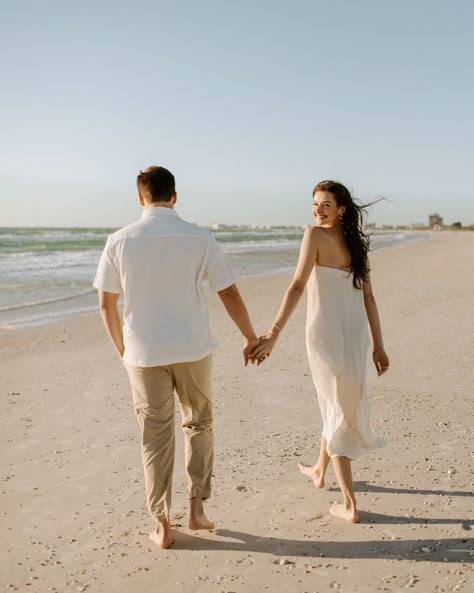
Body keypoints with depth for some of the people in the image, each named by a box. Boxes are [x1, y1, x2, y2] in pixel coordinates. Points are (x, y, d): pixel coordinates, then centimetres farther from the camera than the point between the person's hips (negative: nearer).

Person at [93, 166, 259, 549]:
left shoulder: (119, 242, -5)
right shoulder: (200, 239, -7)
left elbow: (106, 304, -1)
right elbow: (230, 294, -3)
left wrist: (122, 349, 14)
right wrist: (251, 338, 10)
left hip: (144, 354, 0)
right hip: (193, 349, 0)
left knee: (156, 438, 11)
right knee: (199, 425, 21)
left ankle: (162, 525, 19)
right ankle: (197, 507, 19)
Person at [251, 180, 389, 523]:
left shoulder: (316, 235, -9)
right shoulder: (356, 243, 9)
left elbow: (297, 286, -20)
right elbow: (368, 297, 8)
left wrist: (273, 335, -24)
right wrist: (378, 346, 11)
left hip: (325, 333, -6)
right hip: (355, 334, 6)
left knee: (336, 409, 4)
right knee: (341, 405, 23)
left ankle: (350, 505, 8)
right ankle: (320, 470, 48)